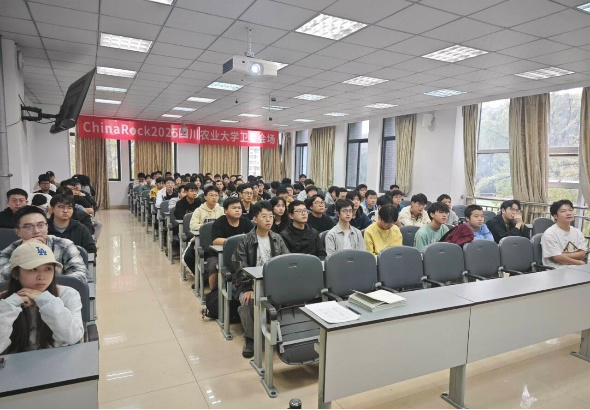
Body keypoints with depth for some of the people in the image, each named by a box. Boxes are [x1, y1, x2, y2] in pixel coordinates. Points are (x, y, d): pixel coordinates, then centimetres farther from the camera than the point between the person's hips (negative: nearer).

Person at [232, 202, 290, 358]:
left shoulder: (278, 239, 7)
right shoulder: (246, 241, -4)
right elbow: (240, 268, -11)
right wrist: (247, 289, -24)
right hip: (251, 284, -2)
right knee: (247, 302, -32)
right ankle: (250, 338, -6)